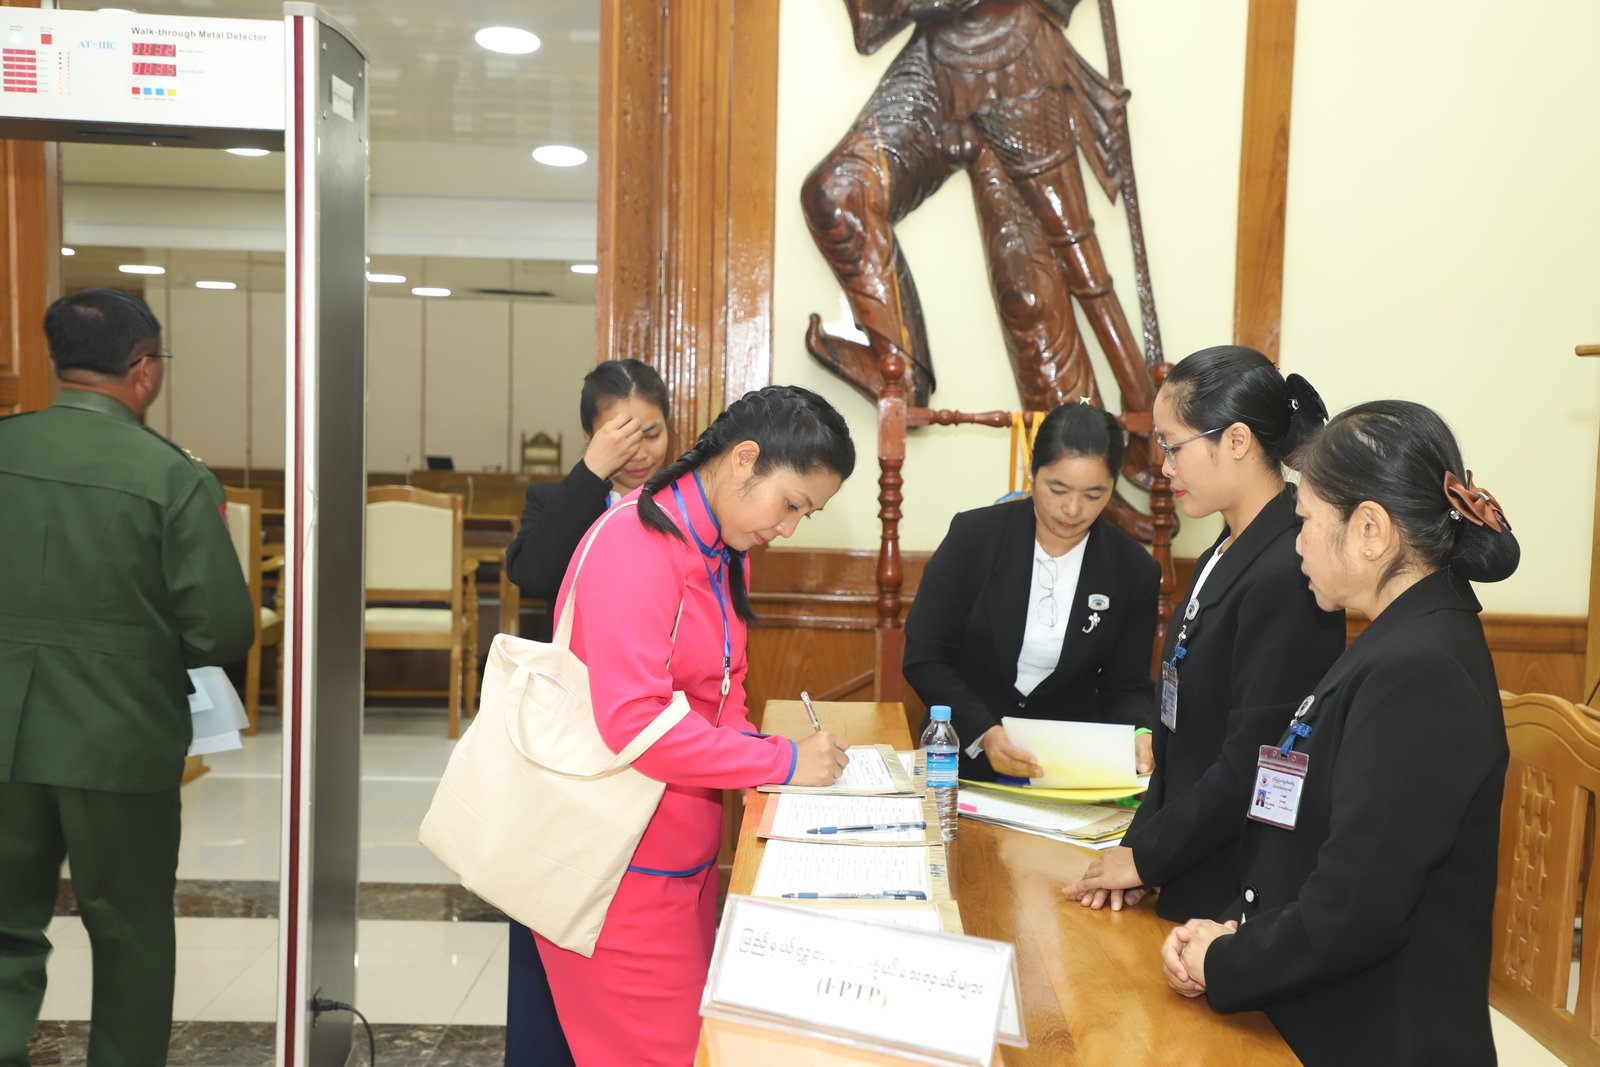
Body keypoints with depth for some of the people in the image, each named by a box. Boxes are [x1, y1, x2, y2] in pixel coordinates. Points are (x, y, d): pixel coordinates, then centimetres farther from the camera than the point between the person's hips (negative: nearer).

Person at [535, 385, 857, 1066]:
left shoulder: (722, 553, 10)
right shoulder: (636, 545, -20)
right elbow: (634, 720, -27)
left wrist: (748, 743, -3)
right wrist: (781, 761, -21)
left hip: (684, 853, 9)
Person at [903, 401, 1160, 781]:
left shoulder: (1134, 571, 1)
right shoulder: (973, 536, -6)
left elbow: (1127, 688, 7)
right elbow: (923, 658, -6)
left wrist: (1139, 736, -16)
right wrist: (983, 733, -20)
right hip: (965, 757, -1)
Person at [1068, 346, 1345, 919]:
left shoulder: (1286, 575, -22)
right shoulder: (1225, 555, 9)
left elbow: (1252, 763, -23)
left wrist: (1147, 857, -12)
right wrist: (1138, 843, 3)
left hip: (1239, 893, -8)